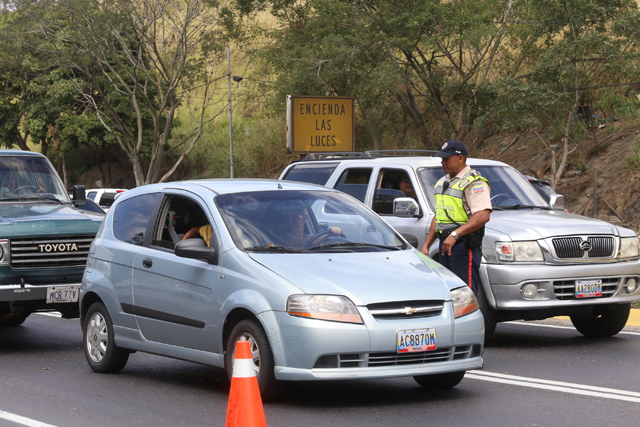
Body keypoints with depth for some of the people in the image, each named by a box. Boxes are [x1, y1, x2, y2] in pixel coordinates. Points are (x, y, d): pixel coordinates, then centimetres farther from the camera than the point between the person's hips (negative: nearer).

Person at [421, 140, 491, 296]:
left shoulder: (475, 183, -11)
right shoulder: (442, 183, 19)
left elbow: (483, 216, -23)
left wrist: (455, 234, -29)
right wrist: (426, 245, 19)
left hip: (465, 246, -9)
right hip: (445, 244, 9)